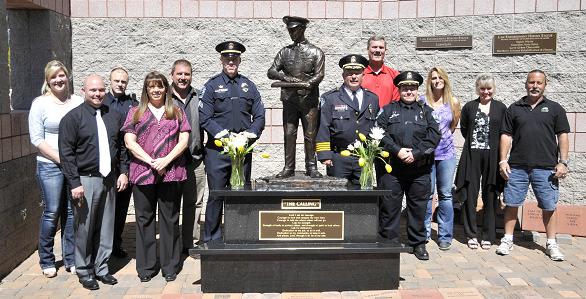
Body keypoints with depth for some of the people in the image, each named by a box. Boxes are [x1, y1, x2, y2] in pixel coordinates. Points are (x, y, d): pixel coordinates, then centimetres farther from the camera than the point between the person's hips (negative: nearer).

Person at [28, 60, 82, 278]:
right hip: (50, 166, -2)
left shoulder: (78, 102, 5)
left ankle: (71, 259, 21)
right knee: (51, 213, 3)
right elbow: (37, 139, -5)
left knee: (72, 212, 9)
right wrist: (61, 159, -11)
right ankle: (46, 261, 20)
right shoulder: (40, 103, -1)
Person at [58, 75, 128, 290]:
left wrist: (123, 172, 6)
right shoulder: (73, 117, -4)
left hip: (110, 179, 5)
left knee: (106, 228, 11)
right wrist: (74, 183, -13)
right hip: (86, 180, -4)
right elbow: (66, 153, -8)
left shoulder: (114, 116, 10)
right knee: (84, 229, 3)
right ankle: (84, 272, 18)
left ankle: (101, 268, 24)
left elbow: (122, 147, 16)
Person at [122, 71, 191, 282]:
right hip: (142, 172, 0)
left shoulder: (177, 112, 12)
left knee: (170, 219, 5)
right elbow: (129, 142, 1)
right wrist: (151, 162, -10)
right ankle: (146, 267, 16)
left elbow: (184, 140, 4)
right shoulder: (135, 112, 10)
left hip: (171, 173, 0)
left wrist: (166, 160, -11)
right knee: (144, 219, 6)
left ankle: (170, 267, 15)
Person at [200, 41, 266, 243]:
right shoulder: (212, 86, 3)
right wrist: (224, 135, -16)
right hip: (217, 150, -3)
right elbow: (204, 118, -5)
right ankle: (212, 240, 11)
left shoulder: (249, 86, 12)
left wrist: (250, 134, -9)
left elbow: (259, 116, 9)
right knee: (216, 194, 0)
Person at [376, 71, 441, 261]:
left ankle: (418, 243, 21)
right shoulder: (388, 110, 11)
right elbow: (381, 134, -2)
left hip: (419, 169, 1)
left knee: (418, 206, 7)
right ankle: (389, 242, 15)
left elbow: (434, 136, -1)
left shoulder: (426, 111, 12)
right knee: (389, 206, 3)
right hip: (391, 167, 0)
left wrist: (416, 153, -12)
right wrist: (397, 151, -14)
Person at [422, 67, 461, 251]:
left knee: (445, 194, 4)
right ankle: (424, 233, 15)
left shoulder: (453, 102, 5)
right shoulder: (422, 101, -2)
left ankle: (445, 236, 12)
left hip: (447, 153, 2)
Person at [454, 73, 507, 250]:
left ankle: (488, 235, 14)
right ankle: (472, 234, 11)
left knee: (490, 196, 4)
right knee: (470, 194, 0)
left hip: (493, 156, 0)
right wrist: (474, 143, 5)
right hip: (472, 156, 1)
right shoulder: (469, 107, 8)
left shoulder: (501, 108, 6)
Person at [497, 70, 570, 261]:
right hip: (517, 166, 1)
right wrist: (503, 160, -1)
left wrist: (563, 162, -3)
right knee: (511, 203, 4)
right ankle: (507, 240, 16)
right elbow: (506, 136, 7)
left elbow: (563, 136, 5)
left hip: (546, 168, 0)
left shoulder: (555, 109, 8)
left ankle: (551, 244, 18)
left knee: (549, 206, 5)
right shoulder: (514, 109, 9)